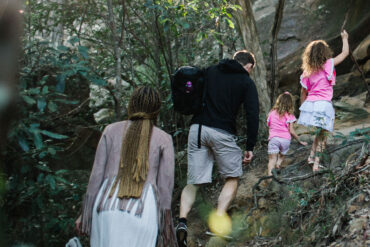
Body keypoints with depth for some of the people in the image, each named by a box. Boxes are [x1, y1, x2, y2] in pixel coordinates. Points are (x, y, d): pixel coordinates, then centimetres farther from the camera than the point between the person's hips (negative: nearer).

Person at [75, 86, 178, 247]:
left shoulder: (111, 130, 11)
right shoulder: (163, 139, 8)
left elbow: (97, 174, 8)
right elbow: (165, 186, 4)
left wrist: (86, 214, 13)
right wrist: (164, 226, 9)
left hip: (108, 205, 2)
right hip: (143, 212, -1)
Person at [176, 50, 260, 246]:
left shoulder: (208, 72, 18)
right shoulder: (246, 82, 6)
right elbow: (252, 115, -3)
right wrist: (250, 147, 0)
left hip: (197, 129, 4)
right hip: (222, 133, -3)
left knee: (193, 182, 9)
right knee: (232, 178, 15)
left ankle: (182, 221, -12)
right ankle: (218, 221, 0)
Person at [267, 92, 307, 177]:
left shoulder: (272, 113, 13)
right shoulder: (289, 116, 7)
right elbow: (291, 131, 3)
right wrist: (300, 141, 13)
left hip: (273, 138, 0)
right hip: (285, 139, 0)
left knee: (272, 159, -4)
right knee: (281, 155, 21)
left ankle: (269, 173, -27)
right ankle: (278, 163, -9)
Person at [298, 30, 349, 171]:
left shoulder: (308, 71, 10)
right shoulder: (328, 65, -1)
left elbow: (303, 92, 13)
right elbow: (345, 53, 10)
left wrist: (303, 107, 23)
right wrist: (344, 38, 25)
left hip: (309, 103, 5)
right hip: (323, 104, -5)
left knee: (320, 132, 19)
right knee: (322, 133, 3)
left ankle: (311, 156, 14)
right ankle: (316, 162, 1)